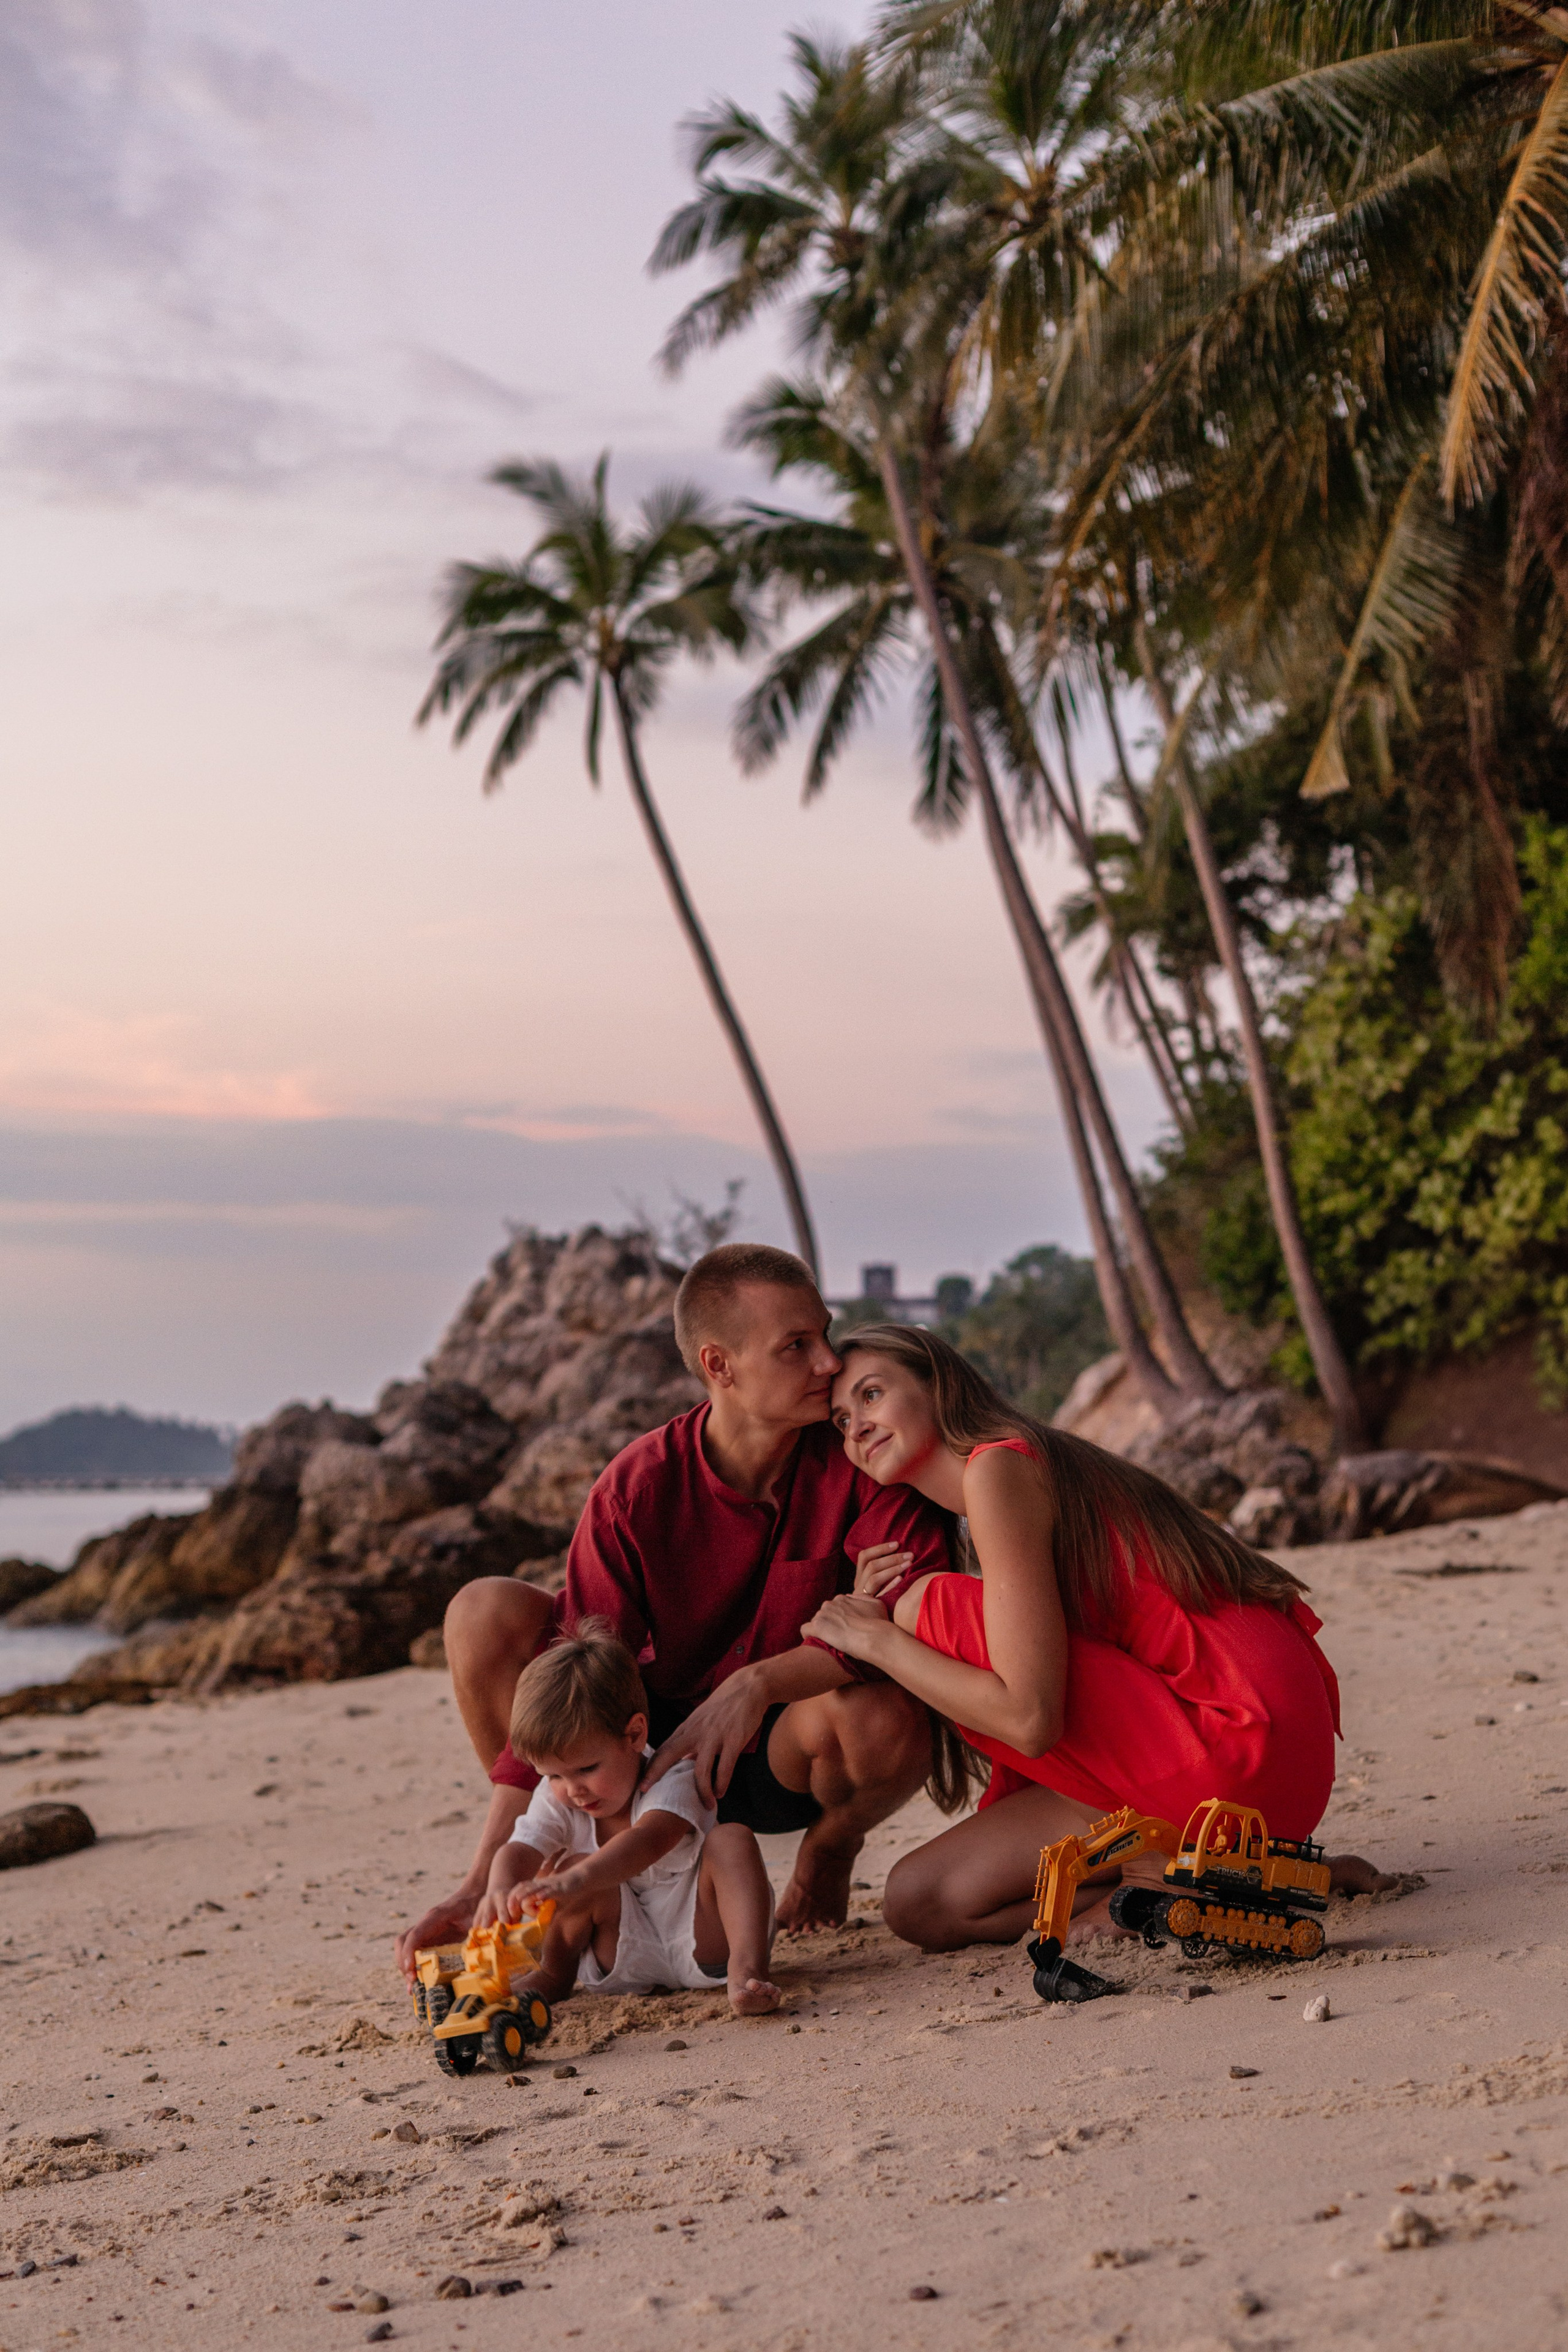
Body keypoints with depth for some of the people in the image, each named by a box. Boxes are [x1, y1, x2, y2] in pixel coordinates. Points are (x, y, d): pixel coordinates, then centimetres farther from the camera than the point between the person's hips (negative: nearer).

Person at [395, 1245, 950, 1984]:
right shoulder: (637, 1489, -16)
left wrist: (757, 1683, -36)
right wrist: (481, 1882, -24)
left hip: (785, 1754, -1)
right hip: (658, 1741, 1)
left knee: (886, 1721, -37)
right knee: (488, 1612, -20)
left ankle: (828, 1848, 2)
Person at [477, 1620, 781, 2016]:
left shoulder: (673, 1779, -21)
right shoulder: (557, 1798, -4)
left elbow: (647, 1840, -42)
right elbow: (519, 1850, -20)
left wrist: (573, 1883, -60)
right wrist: (501, 1889, -48)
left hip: (701, 1945, -4)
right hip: (627, 1955, 4)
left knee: (731, 1840, -28)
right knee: (570, 1863, -18)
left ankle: (747, 1967, -36)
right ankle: (554, 1973, -6)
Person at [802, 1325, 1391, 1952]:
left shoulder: (997, 1466, -10)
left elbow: (1030, 1718, -18)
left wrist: (876, 1638, -5)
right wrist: (884, 1612, 6)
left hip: (1235, 1744, -9)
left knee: (927, 1609, -10)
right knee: (919, 1905, 7)